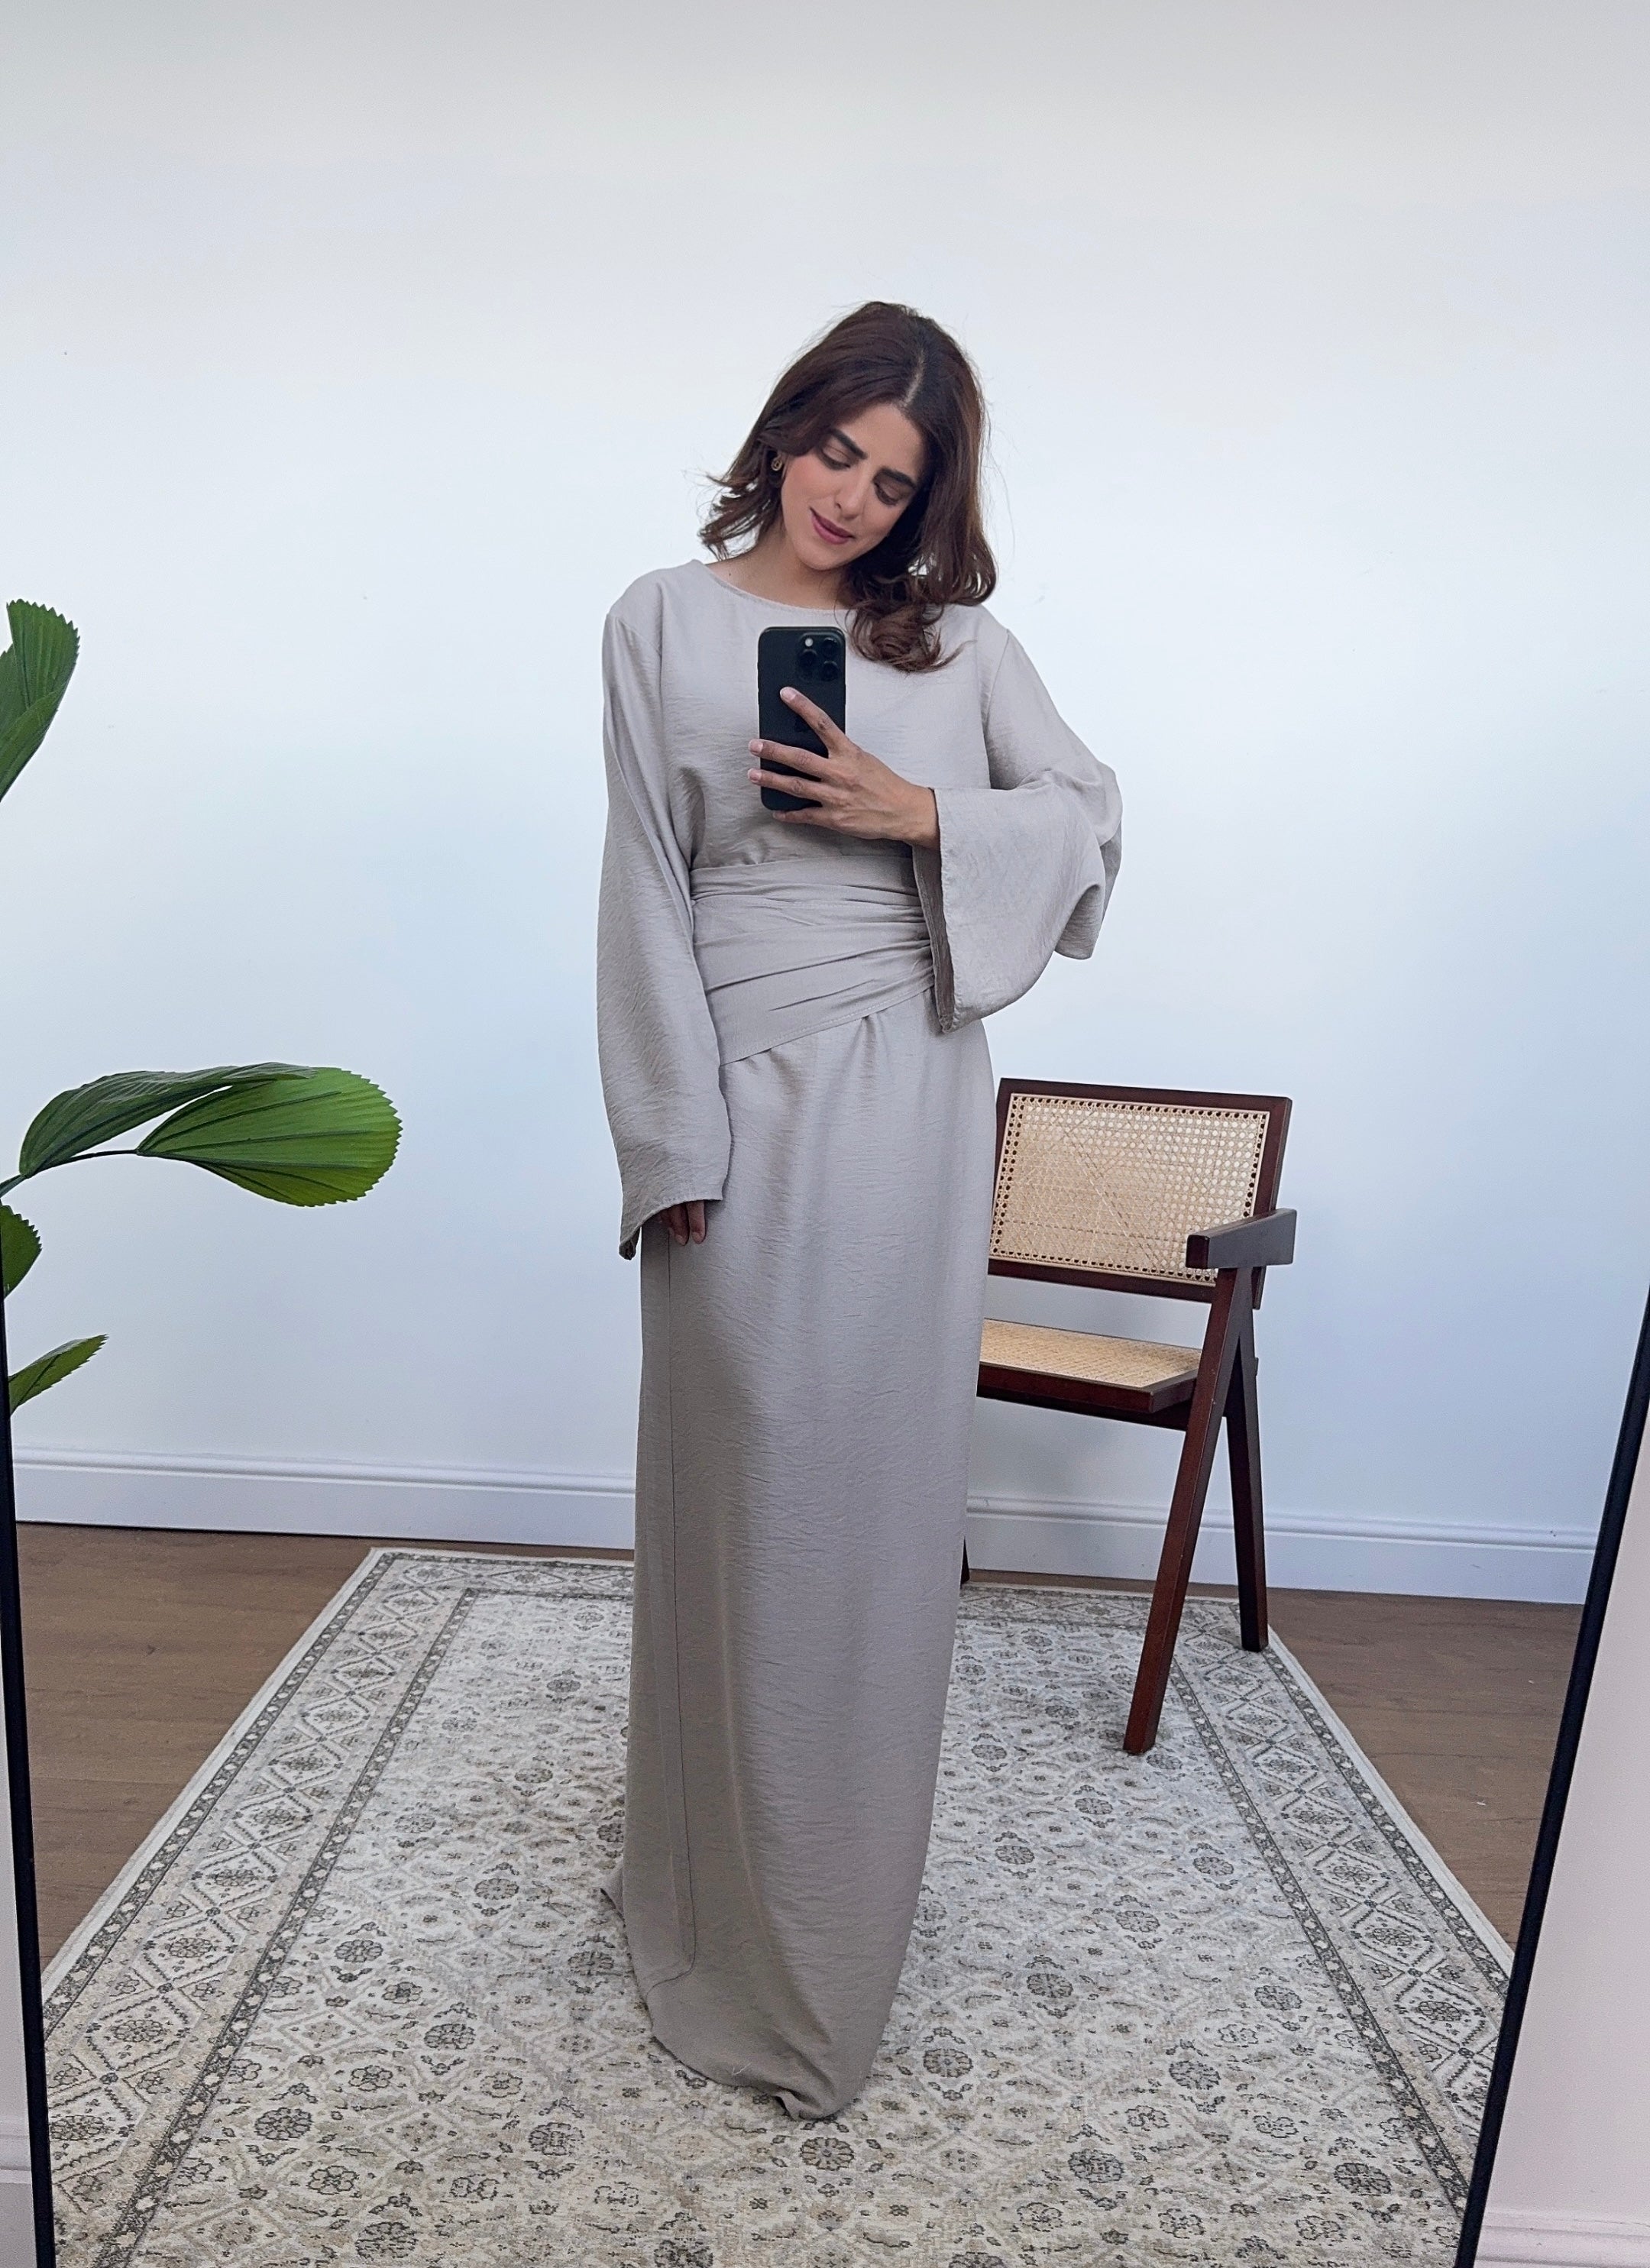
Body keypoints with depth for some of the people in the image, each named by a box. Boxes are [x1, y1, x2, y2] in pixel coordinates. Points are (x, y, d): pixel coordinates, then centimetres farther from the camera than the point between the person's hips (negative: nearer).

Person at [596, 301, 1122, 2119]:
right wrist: (673, 1138, -6)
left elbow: (1086, 809, 11)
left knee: (878, 1476, 6)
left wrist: (925, 812, -8)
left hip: (908, 1095, 2)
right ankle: (721, 1887, 27)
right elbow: (645, 889, 0)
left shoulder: (955, 635, 11)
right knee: (741, 1482, 3)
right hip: (741, 1095, -1)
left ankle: (835, 1923, 28)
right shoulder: (666, 623, 5)